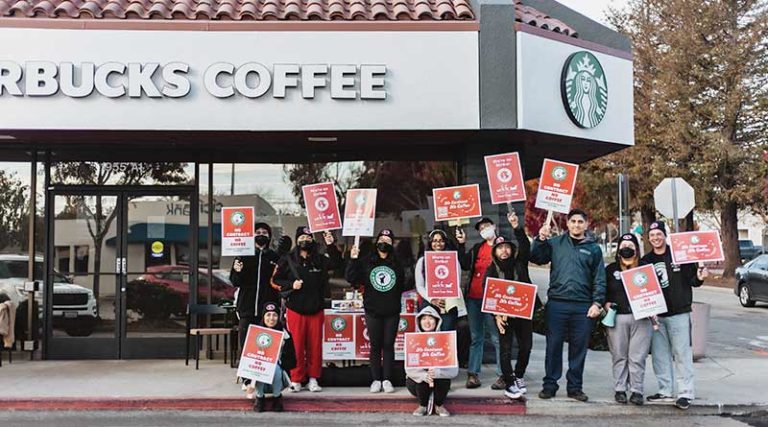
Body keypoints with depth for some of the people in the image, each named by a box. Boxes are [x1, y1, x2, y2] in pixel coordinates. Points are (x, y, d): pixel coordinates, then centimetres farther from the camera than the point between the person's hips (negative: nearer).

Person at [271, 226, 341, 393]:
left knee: (315, 345, 4)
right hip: (295, 309, -2)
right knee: (296, 345, -1)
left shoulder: (319, 259, 10)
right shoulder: (287, 259, 3)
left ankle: (313, 378, 13)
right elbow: (276, 280, 3)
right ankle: (296, 379, 7)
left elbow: (336, 263, -4)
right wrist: (291, 285, -12)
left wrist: (331, 246, -15)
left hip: (316, 309, 3)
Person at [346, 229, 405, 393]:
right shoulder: (366, 262, 5)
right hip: (373, 311, 0)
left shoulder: (397, 264, 7)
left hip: (392, 312, 0)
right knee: (375, 346, 4)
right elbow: (351, 278, -4)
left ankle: (387, 380, 8)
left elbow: (404, 286, 8)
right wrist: (353, 259, -12)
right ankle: (376, 380, 10)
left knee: (389, 345, 3)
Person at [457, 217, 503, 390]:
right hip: (473, 298, 6)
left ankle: (502, 375, -2)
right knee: (476, 338, 9)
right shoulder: (477, 248, 16)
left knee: (497, 338, -5)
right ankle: (472, 374, 12)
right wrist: (462, 245, -3)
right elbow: (465, 265, 4)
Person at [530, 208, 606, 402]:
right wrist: (540, 240, -10)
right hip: (556, 303, 0)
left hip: (583, 306, 1)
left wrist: (597, 303, -3)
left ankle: (575, 387, 17)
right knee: (553, 346, 3)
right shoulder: (556, 243, 9)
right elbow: (536, 258, 4)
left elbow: (599, 279, 6)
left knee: (579, 348, 7)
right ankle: (549, 385, 12)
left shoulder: (593, 248, 9)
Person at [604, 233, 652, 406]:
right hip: (617, 318, 1)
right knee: (619, 356, 5)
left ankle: (636, 391, 5)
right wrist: (606, 303, -3)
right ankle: (620, 390, 13)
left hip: (641, 318, -1)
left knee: (637, 357, -2)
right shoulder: (611, 269, 10)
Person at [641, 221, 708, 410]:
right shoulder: (646, 260, 8)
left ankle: (686, 393, 2)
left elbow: (691, 279, 1)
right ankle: (666, 391, 19)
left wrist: (699, 277, -21)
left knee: (682, 353, -2)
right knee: (659, 354, 9)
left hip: (679, 313, -4)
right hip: (655, 315, 4)